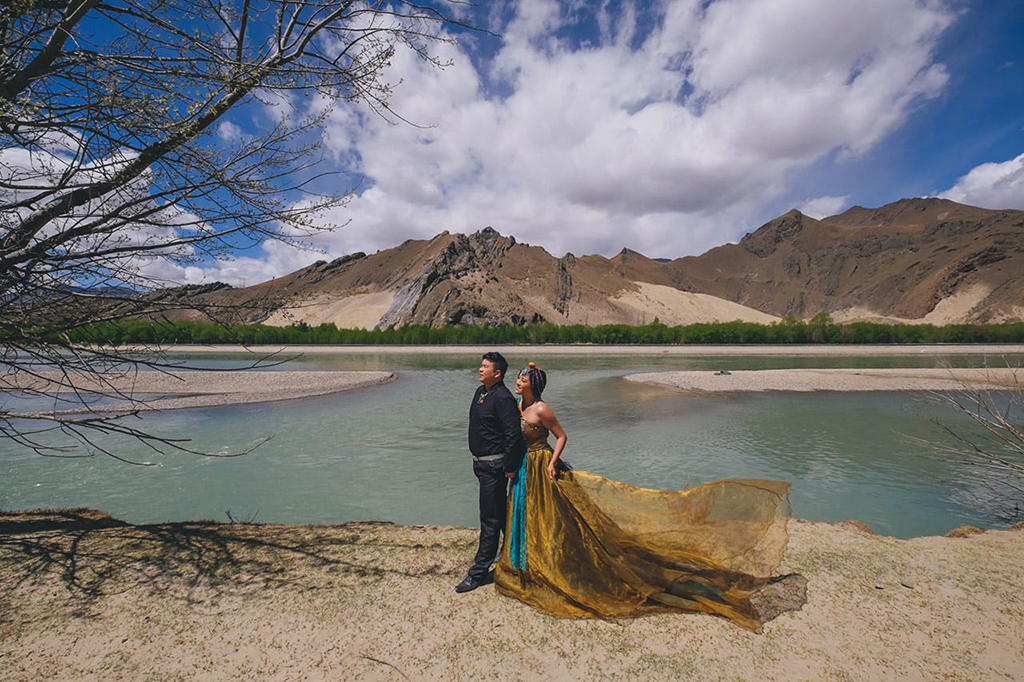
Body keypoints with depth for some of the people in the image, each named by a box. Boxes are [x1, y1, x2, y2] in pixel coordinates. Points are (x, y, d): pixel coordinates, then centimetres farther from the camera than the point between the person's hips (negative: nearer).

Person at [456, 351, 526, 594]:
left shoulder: (503, 398, -20)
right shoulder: (480, 392, 9)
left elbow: (513, 434, -23)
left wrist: (510, 467, -20)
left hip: (494, 465, -10)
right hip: (481, 463, 10)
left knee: (490, 518, 0)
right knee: (499, 512, 23)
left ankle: (479, 571, 10)